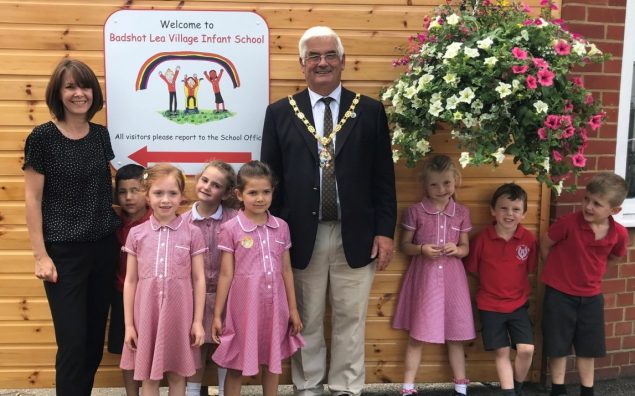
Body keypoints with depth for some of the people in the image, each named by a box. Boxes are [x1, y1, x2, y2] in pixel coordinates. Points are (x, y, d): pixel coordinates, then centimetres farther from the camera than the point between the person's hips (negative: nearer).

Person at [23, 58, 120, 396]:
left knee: (96, 339, 12)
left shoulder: (101, 134, 6)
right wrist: (40, 255, -11)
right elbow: (32, 199, -7)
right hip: (64, 251, -5)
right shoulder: (42, 137, -8)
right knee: (73, 341, -2)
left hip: (103, 247, 5)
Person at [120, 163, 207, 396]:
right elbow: (130, 281, 5)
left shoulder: (192, 233, -2)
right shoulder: (136, 234, 2)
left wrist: (198, 321, -1)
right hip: (146, 313, 1)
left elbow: (199, 279, 1)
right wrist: (128, 324, 3)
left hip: (179, 313, -1)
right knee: (147, 376, 11)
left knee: (177, 374, 11)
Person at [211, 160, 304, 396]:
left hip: (274, 305, 4)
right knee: (236, 365, 9)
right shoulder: (231, 229, -7)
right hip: (243, 305, -3)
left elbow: (286, 271, 8)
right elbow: (226, 274, -4)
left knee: (272, 362, 16)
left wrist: (293, 308, 10)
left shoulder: (281, 227, 3)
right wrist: (217, 314, -2)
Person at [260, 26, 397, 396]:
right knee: (306, 321, 12)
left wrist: (385, 231, -2)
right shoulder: (280, 113, 3)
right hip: (302, 236, 0)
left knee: (351, 319, 10)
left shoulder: (370, 111, 3)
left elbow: (384, 177, 3)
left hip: (356, 235, 0)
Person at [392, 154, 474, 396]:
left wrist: (457, 250, -13)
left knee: (455, 335, 10)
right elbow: (404, 245, 1)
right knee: (417, 336, 4)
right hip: (424, 278, -2)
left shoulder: (462, 213, 3)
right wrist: (421, 249, -18)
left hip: (452, 278, 2)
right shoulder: (415, 212, -4)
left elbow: (466, 247, 9)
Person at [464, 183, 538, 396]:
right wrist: (491, 283, -4)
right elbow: (471, 269, -1)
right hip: (490, 305, -1)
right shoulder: (482, 238, -12)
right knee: (502, 352, 5)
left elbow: (530, 269, 4)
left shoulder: (528, 239, -7)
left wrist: (519, 288, -2)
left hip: (518, 304, 1)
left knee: (526, 350, -3)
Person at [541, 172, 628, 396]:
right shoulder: (568, 223, -24)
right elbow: (545, 246, -7)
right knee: (558, 346, 8)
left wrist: (591, 272, 7)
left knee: (588, 347, 15)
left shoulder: (619, 234, -12)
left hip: (591, 296, 3)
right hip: (560, 294, -3)